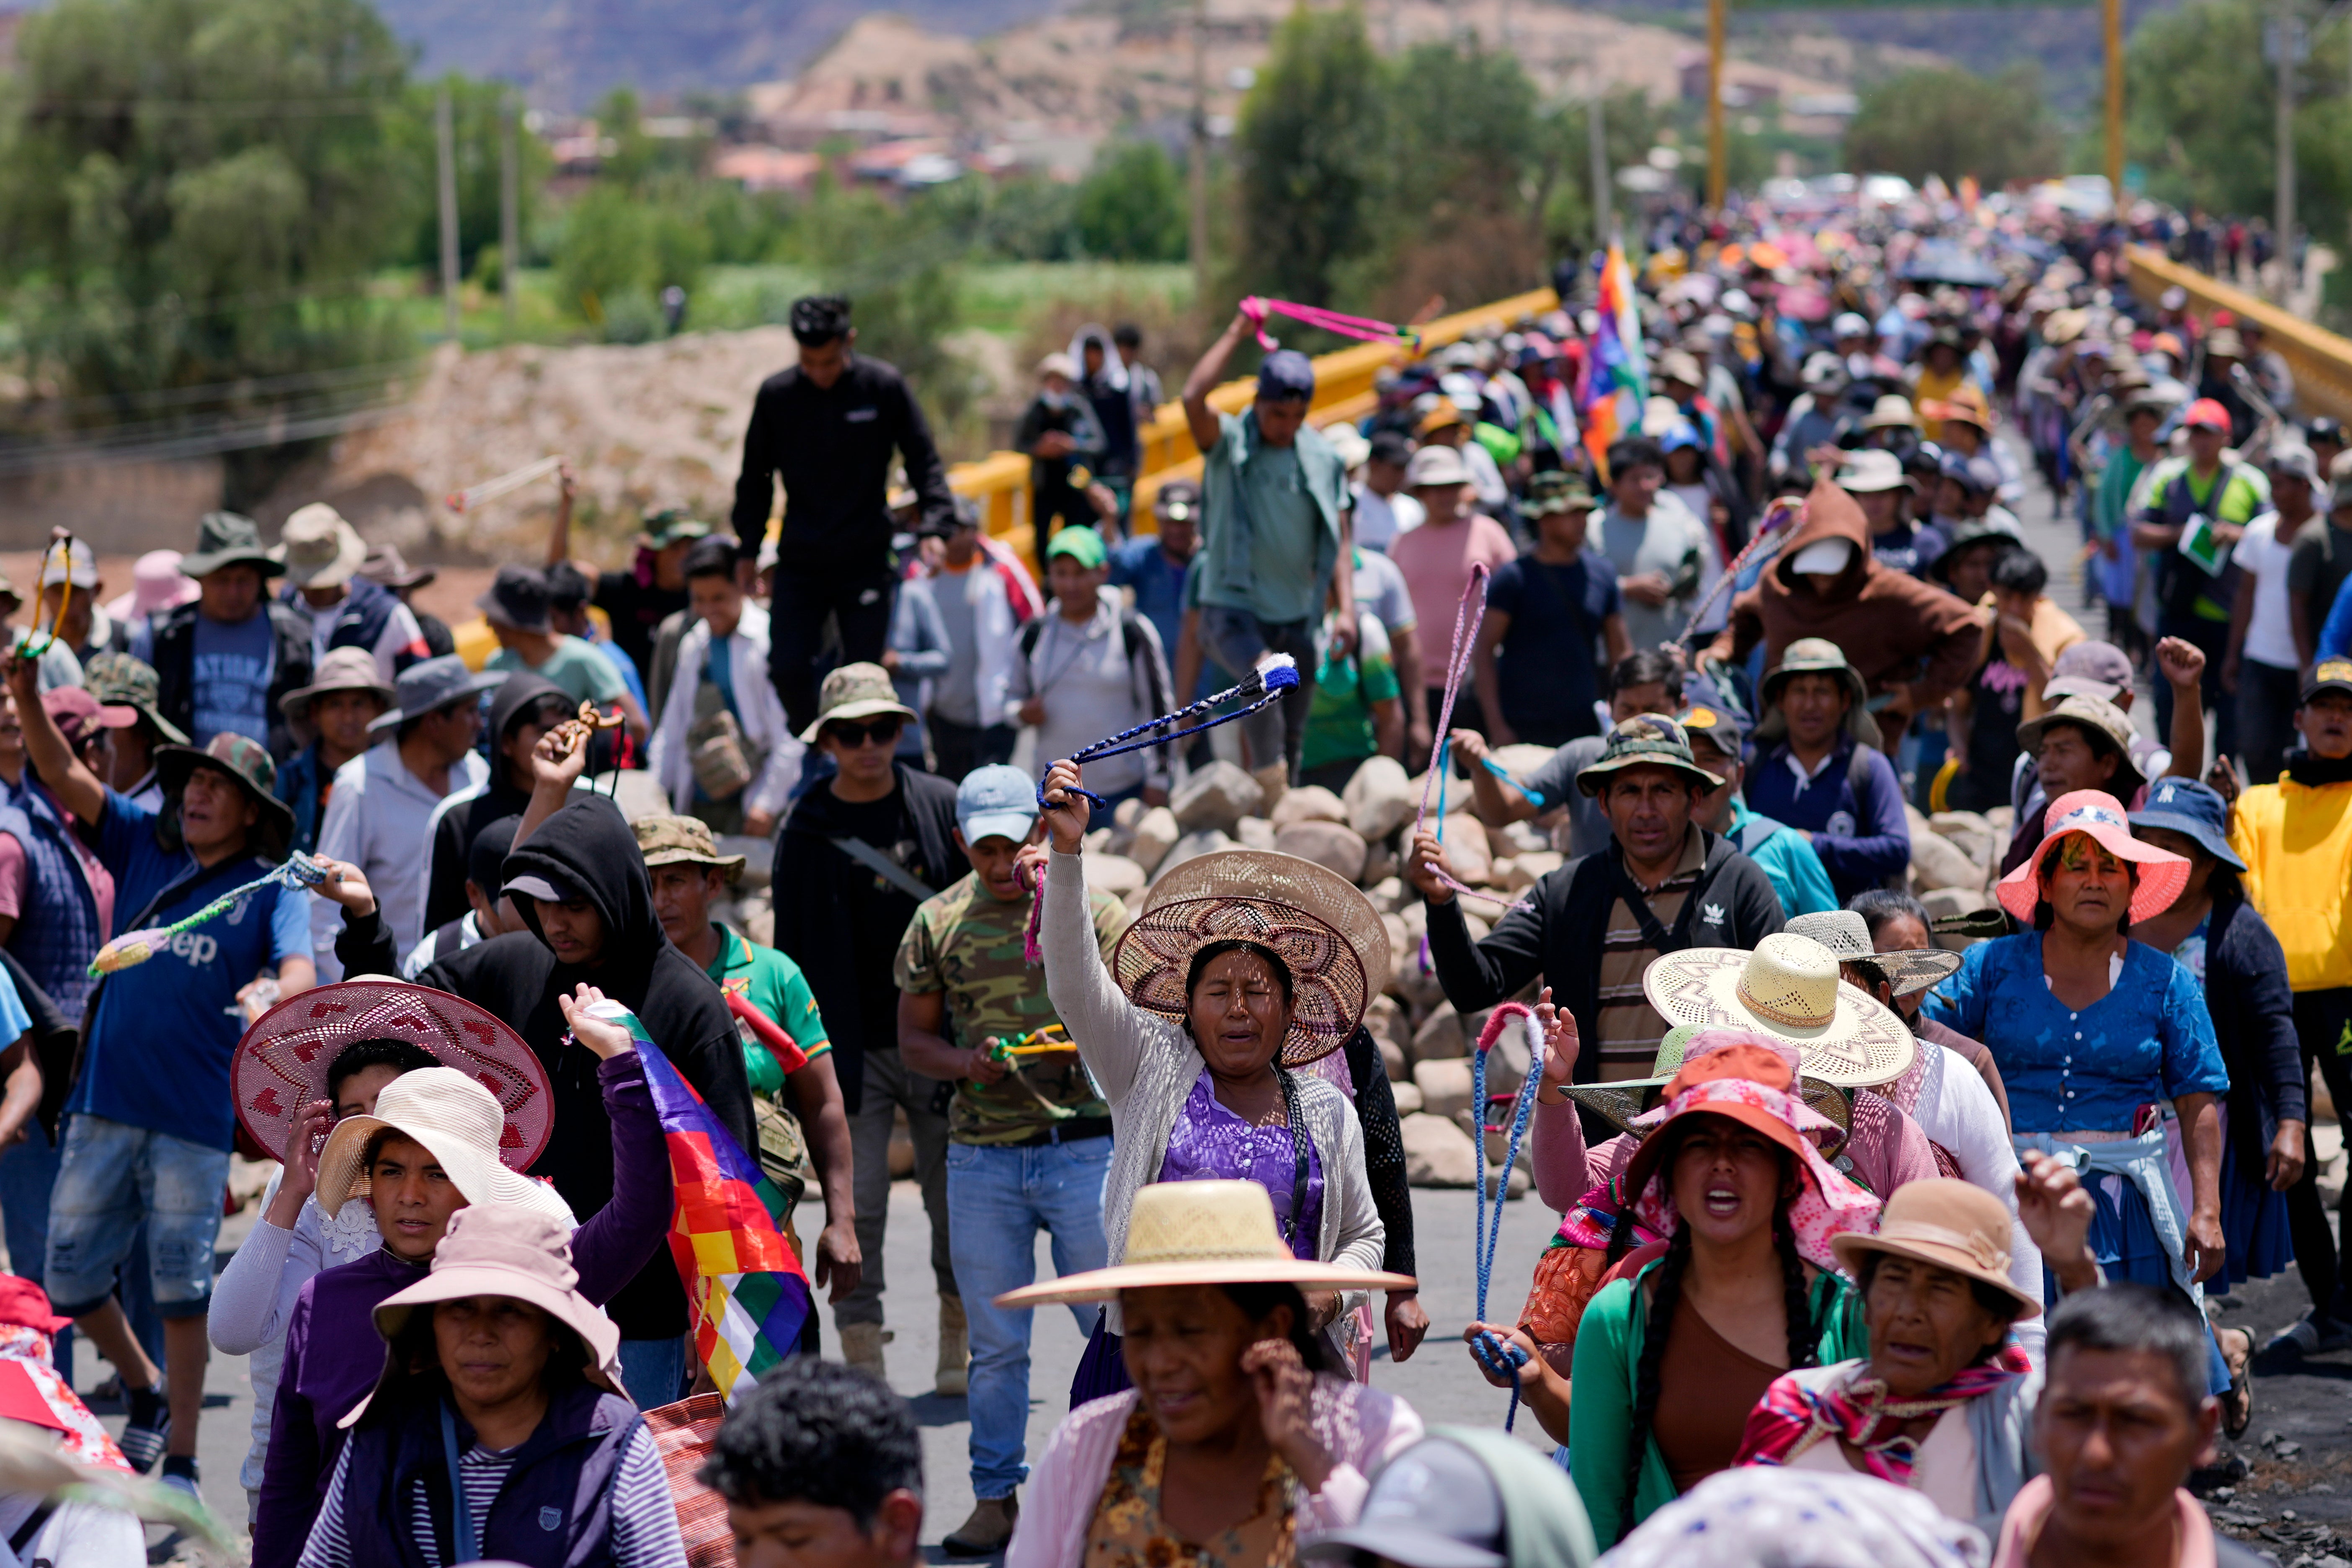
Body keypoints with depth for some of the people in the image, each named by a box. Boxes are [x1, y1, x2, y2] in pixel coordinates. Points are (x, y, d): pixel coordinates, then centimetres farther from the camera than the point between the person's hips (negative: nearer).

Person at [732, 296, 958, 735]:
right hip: (799, 563, 1)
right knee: (787, 670, -7)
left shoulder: (884, 387, -5)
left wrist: (938, 523, -11)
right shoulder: (776, 394, -1)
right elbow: (755, 479, 10)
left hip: (867, 562, -1)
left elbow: (924, 462, 3)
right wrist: (748, 550, 6)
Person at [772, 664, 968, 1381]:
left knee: (956, 1199, 8)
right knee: (856, 1206, -5)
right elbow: (795, 951, 0)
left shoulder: (943, 808, 4)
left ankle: (959, 1346, 24)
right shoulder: (809, 830, 1)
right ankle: (863, 1361, 0)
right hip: (856, 1050, -1)